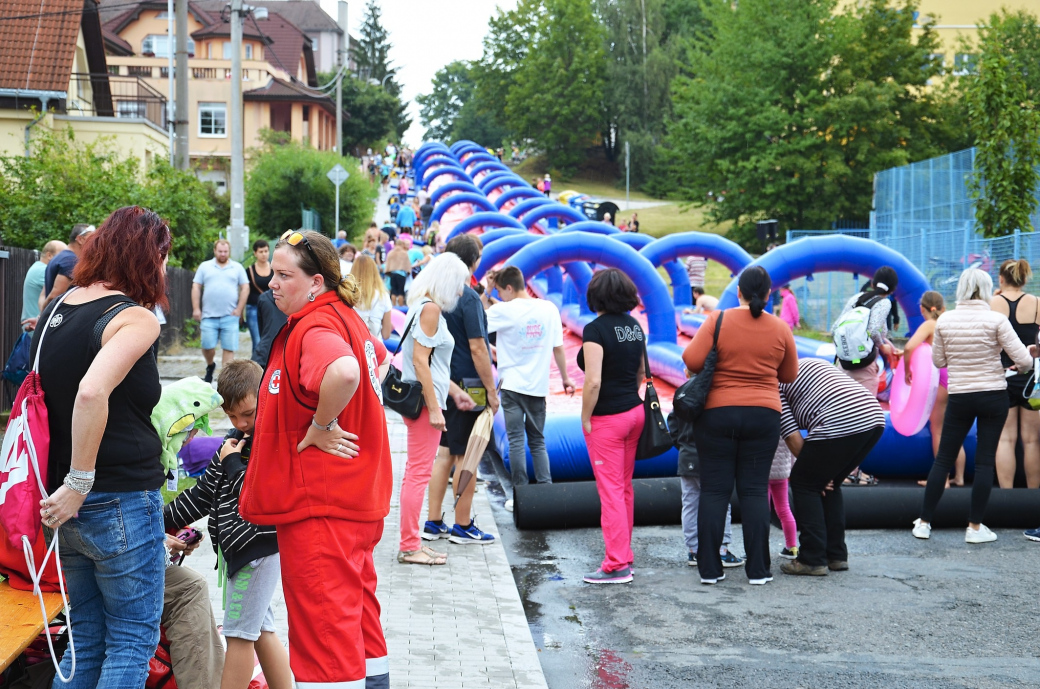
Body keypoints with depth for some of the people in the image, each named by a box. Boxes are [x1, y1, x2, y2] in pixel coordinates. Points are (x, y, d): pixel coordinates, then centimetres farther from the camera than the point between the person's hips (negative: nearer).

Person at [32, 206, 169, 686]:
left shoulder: (54, 311, 10)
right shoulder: (135, 318, -15)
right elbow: (92, 391, -32)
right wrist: (79, 483, -23)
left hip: (70, 504, 8)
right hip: (122, 503, -8)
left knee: (87, 641, 18)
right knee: (132, 641, 4)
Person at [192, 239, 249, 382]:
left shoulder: (237, 267, 10)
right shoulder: (205, 266, 10)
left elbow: (245, 288, 8)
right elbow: (196, 287, 8)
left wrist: (239, 309, -2)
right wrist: (196, 309, -1)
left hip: (230, 316, 0)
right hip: (209, 316, 0)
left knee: (229, 348, -4)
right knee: (207, 346, -3)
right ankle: (210, 366, 26)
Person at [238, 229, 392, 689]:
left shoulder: (315, 328, -20)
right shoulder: (344, 317, 11)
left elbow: (344, 372, -43)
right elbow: (378, 361, 31)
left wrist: (321, 426, -25)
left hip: (319, 508, -10)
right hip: (357, 498, 10)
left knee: (323, 625, -4)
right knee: (359, 618, 21)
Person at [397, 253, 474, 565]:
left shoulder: (424, 306, 15)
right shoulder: (430, 308, -14)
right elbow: (420, 361, -20)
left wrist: (454, 391, 26)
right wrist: (434, 408, -20)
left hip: (422, 398, 10)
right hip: (424, 400, -10)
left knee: (416, 472, 14)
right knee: (419, 472, -5)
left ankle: (411, 542, 22)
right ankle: (409, 547, 0)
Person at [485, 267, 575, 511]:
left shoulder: (504, 311, -11)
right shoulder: (549, 308, 1)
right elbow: (558, 347, 5)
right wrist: (566, 379, 15)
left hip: (512, 385, -4)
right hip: (538, 386, 4)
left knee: (516, 441, 1)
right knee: (538, 441, 13)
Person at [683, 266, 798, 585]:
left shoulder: (718, 320, -6)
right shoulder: (780, 329, 1)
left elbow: (692, 360, -12)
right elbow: (789, 375, 11)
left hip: (718, 413, -1)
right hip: (763, 415, 1)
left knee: (714, 490, 4)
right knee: (754, 490, 5)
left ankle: (709, 568, 4)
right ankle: (758, 570, 3)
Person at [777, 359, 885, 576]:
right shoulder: (809, 363, 33)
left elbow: (793, 437, 1)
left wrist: (814, 470, 14)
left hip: (841, 423, -8)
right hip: (874, 417, 8)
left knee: (803, 483, 8)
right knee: (828, 485, 23)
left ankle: (813, 560, 6)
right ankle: (837, 556, 24)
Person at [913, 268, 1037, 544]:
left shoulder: (944, 320, -3)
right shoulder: (996, 320, -11)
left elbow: (938, 361, 7)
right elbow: (1023, 359, -12)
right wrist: (1027, 359, 11)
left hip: (959, 397, 2)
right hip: (994, 397, -2)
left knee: (943, 458, 10)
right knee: (985, 460, 5)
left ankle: (924, 522, 14)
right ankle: (975, 527, 7)